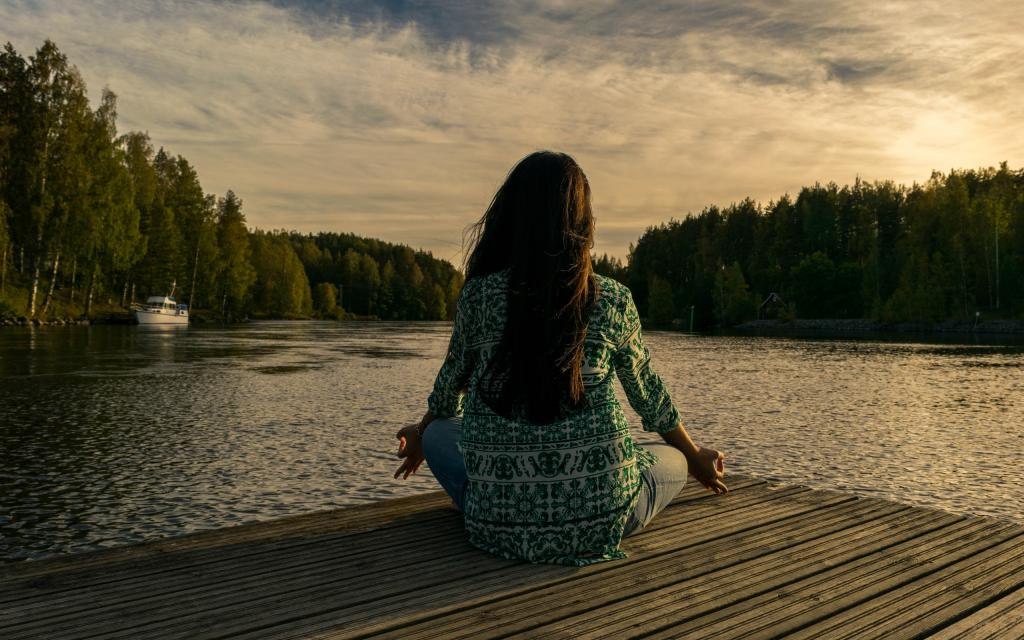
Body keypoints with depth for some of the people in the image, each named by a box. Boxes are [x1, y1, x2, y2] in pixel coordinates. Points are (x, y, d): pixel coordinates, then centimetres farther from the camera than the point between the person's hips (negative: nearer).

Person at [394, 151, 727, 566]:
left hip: (501, 522, 0)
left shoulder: (479, 294, -3)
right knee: (671, 459, 30)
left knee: (438, 433, 28)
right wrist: (695, 458, 33)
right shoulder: (613, 301, -2)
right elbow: (648, 395, 13)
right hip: (600, 520, 0)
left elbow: (451, 385, 13)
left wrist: (420, 437, 36)